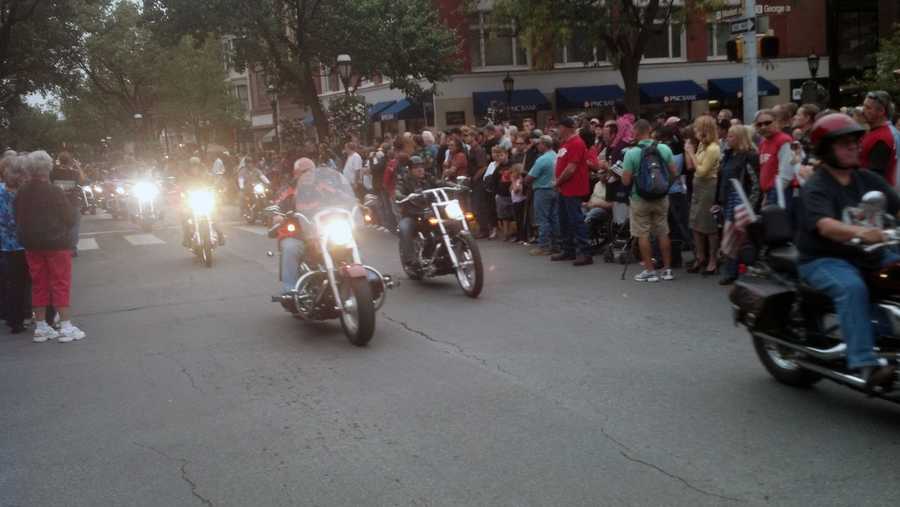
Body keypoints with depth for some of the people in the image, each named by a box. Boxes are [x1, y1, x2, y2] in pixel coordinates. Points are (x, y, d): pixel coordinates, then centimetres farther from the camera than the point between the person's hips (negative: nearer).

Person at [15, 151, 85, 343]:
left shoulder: (21, 193, 0)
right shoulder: (54, 192, -16)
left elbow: (18, 220, 8)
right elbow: (70, 218, -10)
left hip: (31, 244, 5)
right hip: (56, 243, -5)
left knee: (39, 284, 12)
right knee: (61, 284, 2)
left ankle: (41, 327, 17)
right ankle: (65, 327, 1)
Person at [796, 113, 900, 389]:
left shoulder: (869, 179, 11)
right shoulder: (815, 187, -10)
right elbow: (825, 225, -28)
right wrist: (858, 232, -47)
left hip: (870, 255, 7)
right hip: (823, 260, -7)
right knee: (852, 288, -33)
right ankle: (865, 363, -35)